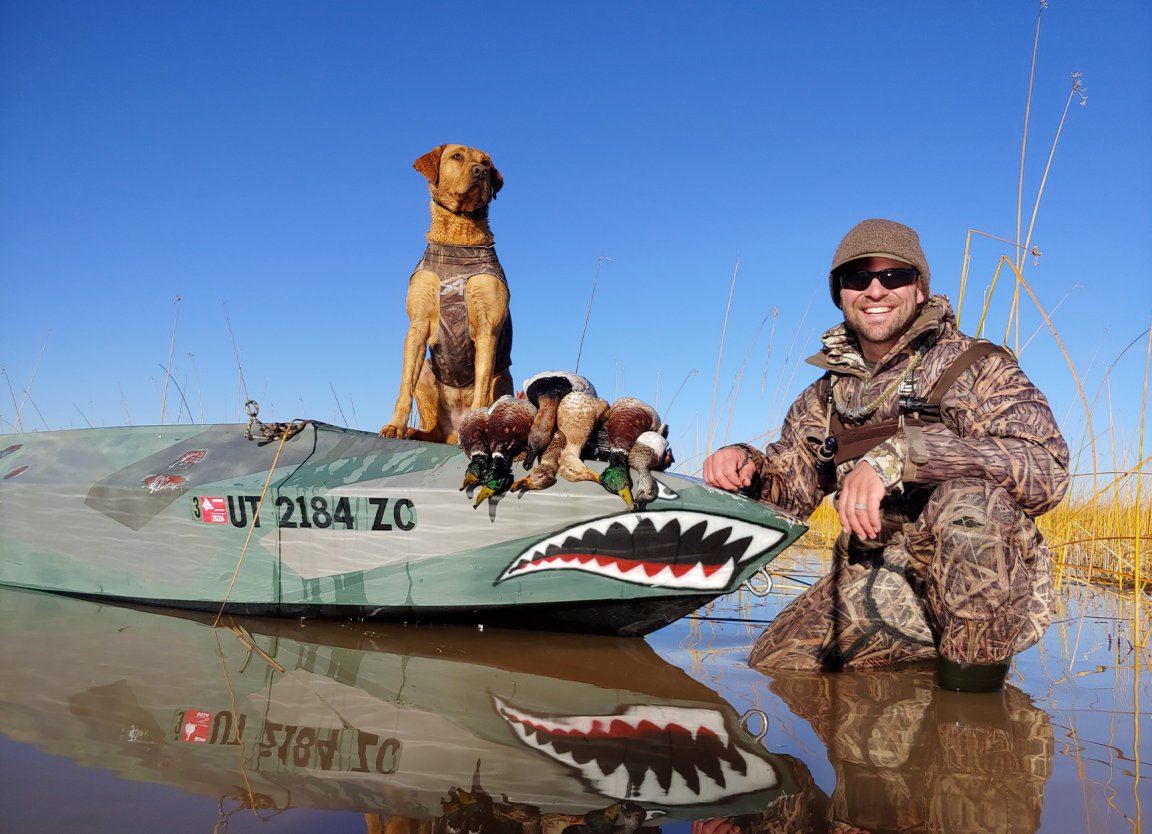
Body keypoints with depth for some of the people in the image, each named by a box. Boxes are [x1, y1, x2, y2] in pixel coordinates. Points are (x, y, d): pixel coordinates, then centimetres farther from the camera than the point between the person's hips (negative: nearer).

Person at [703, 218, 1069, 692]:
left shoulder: (977, 368, -6)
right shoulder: (827, 396, 13)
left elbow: (1047, 469, -22)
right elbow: (790, 488, 17)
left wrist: (901, 455, -32)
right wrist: (746, 466, -7)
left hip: (990, 593, -6)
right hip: (874, 588, 6)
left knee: (969, 496, -34)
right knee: (770, 667, -6)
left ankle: (973, 688, -16)